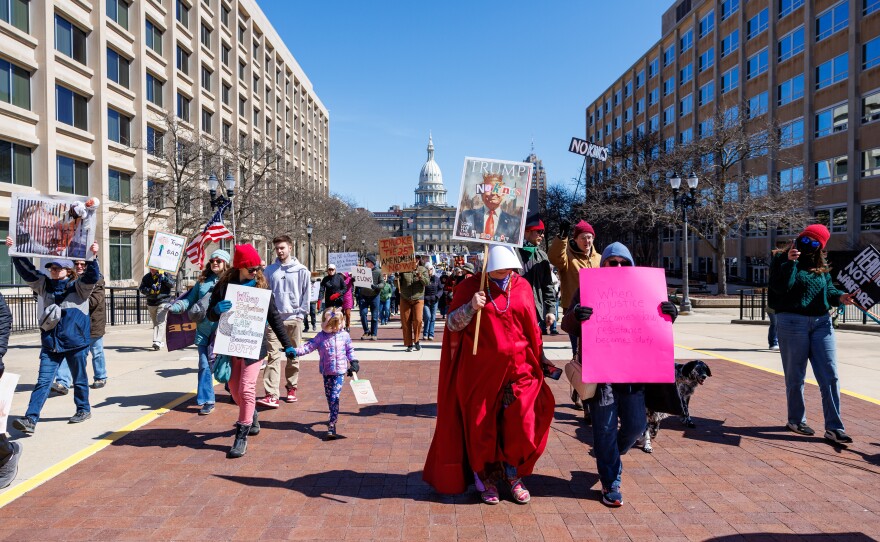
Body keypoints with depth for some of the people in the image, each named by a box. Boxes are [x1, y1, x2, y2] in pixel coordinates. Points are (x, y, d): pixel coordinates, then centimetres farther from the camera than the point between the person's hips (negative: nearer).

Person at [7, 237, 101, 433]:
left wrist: (93, 256, -36)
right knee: (43, 381, -1)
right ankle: (30, 419, -3)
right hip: (50, 343, 3)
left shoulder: (79, 287, -5)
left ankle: (84, 409, 29)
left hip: (75, 342, -3)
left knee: (79, 379, 12)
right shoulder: (44, 285, 7)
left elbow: (92, 276, -22)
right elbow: (26, 270, 3)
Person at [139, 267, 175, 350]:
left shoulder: (165, 274, -1)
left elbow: (172, 284, -9)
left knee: (160, 322, -18)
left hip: (163, 302, -5)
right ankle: (161, 341, 26)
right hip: (151, 303, 5)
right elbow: (141, 288, 0)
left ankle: (158, 342, -26)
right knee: (155, 323, 14)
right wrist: (151, 290, -18)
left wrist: (164, 278, -23)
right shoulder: (146, 277, 6)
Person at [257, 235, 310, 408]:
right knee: (273, 356, -7)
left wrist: (302, 313, -3)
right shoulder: (270, 270, 7)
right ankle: (271, 395, -11)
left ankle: (291, 388, 25)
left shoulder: (301, 270, 3)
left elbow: (306, 293, 3)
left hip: (294, 318, 0)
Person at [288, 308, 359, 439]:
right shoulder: (321, 336, 0)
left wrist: (353, 362, 4)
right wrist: (295, 351, -19)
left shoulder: (344, 335, 1)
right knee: (329, 396, 13)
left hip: (339, 371, -3)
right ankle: (334, 417, 32)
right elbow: (309, 346, -7)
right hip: (326, 371, 3)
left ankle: (332, 424, -14)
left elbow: (350, 350, 12)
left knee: (334, 396, -12)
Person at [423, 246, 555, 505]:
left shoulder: (522, 286, 5)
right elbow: (451, 324, -4)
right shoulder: (470, 287, -2)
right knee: (481, 427, 8)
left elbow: (533, 327, 15)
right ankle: (485, 479, 30)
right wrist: (471, 307, -20)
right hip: (480, 371, -2)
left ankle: (514, 475, 24)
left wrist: (539, 359, 18)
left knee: (523, 427, -2)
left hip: (519, 370, 2)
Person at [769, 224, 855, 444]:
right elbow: (780, 287, -15)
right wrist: (790, 262, -20)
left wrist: (840, 297, -5)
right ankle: (796, 420, 23)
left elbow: (828, 289, 16)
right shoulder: (782, 260, -2)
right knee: (795, 378, 6)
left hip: (821, 323, 5)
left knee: (830, 377, 0)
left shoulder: (821, 266, 14)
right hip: (792, 322, -5)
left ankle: (833, 428, 4)